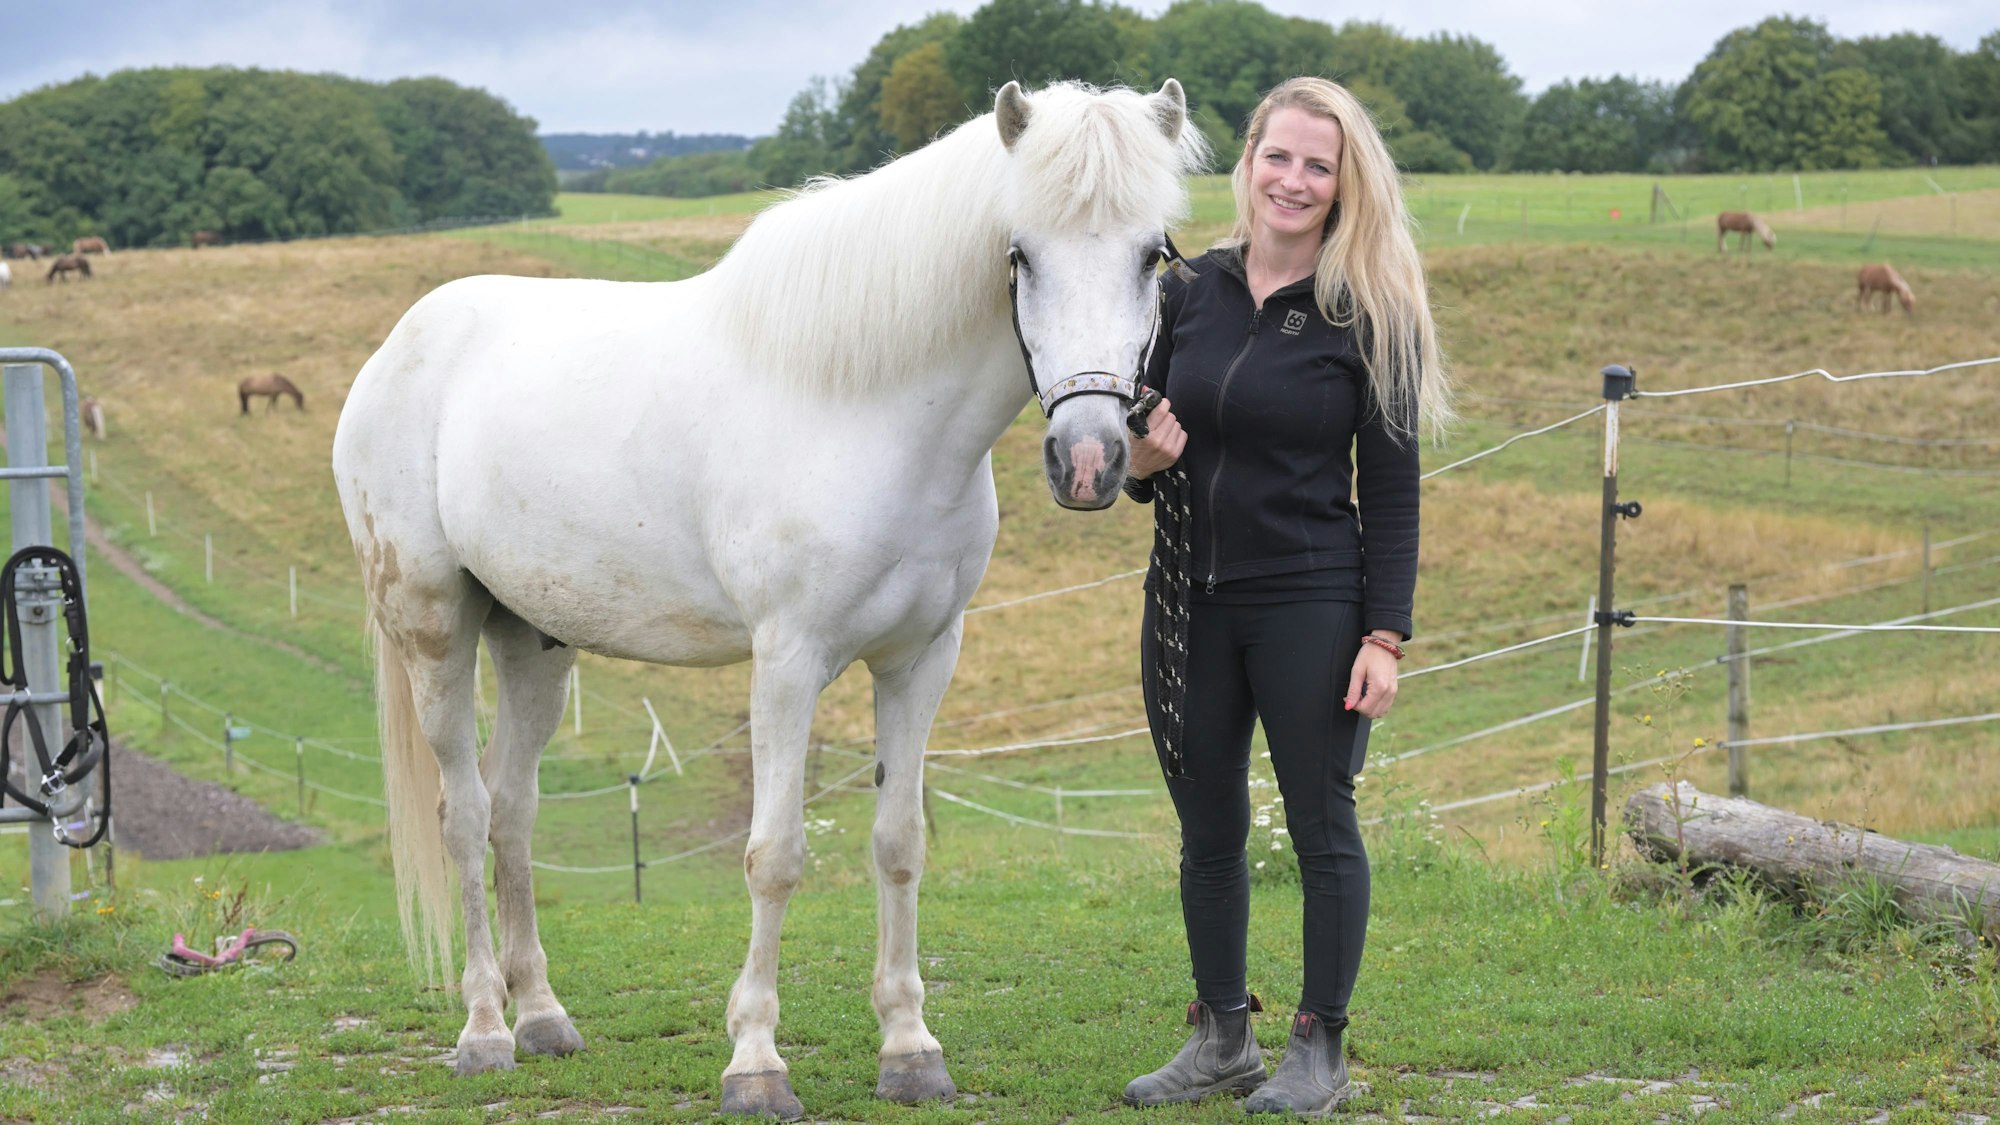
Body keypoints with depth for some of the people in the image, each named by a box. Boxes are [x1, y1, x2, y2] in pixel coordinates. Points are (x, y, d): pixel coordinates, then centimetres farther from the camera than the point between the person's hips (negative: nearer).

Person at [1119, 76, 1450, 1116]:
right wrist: (1142, 459, -11)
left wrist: (1386, 636, -12)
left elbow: (1391, 492, -6)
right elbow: (1146, 449, 13)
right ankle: (1221, 1039, 25)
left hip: (1310, 603, -4)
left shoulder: (1369, 317, -6)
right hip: (1189, 600, 4)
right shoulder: (1189, 293, 4)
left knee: (1321, 827, 3)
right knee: (1207, 831, 12)